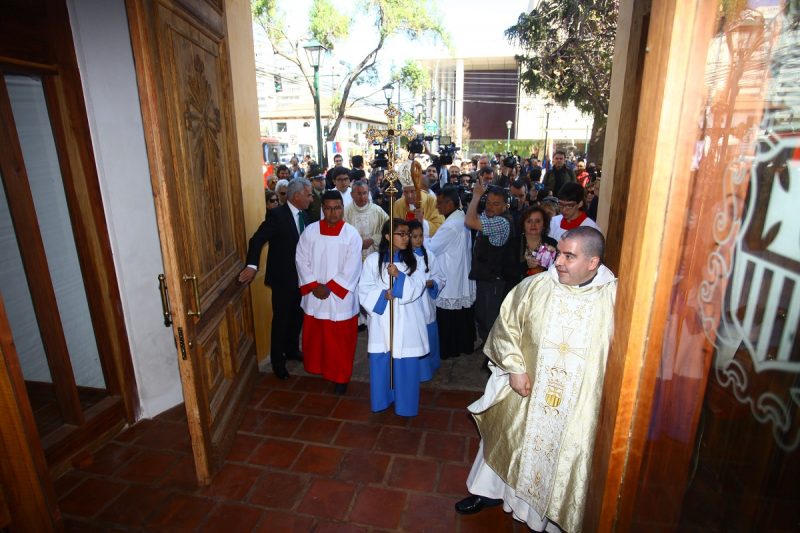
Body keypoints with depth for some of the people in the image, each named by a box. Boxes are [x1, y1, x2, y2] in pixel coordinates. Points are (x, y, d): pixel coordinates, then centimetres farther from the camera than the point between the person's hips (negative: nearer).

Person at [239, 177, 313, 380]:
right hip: (283, 278, -7)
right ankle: (277, 361, 21)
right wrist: (252, 265, -30)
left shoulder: (302, 215, 5)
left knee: (297, 316, 18)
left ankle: (292, 350, 39)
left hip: (300, 276, 7)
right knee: (281, 319, 5)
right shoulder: (277, 215, -16)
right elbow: (257, 239, -19)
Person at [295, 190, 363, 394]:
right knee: (314, 336, 16)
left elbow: (351, 269, -12)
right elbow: (301, 260, -2)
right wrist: (314, 286, -11)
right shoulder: (310, 231, -2)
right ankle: (316, 369, 39)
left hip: (340, 297, -2)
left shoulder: (352, 234, -9)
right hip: (314, 296, 3)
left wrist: (330, 288, -14)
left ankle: (341, 377, 25)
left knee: (340, 340, 8)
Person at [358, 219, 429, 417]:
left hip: (406, 321, 1)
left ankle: (405, 403, 24)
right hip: (382, 318, 0)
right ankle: (381, 400, 28)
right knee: (380, 362, 8)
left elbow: (418, 288, -6)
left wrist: (399, 276, -20)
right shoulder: (373, 260, -1)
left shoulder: (413, 259, 3)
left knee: (405, 364, 6)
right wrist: (383, 295, -17)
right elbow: (364, 289, -1)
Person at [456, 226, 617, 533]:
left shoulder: (615, 298, -16)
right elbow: (505, 327, -1)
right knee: (505, 441, 20)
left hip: (580, 406, -2)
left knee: (566, 459, 16)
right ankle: (489, 491, 48)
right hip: (527, 393, 2)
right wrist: (515, 368, -7)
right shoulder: (534, 287, -11)